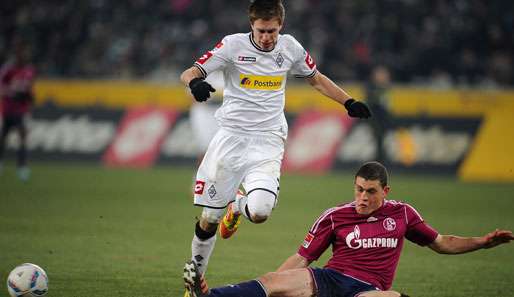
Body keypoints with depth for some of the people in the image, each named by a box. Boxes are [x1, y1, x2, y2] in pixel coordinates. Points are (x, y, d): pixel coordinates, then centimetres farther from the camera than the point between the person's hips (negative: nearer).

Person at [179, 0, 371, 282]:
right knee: (209, 220, 1)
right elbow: (188, 73, -9)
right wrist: (195, 82, -32)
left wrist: (348, 102, 11)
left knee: (259, 212, -23)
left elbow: (316, 78, 20)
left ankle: (237, 206, 14)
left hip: (267, 142, 1)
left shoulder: (290, 47, 3)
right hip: (231, 138, -1)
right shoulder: (233, 44, -5)